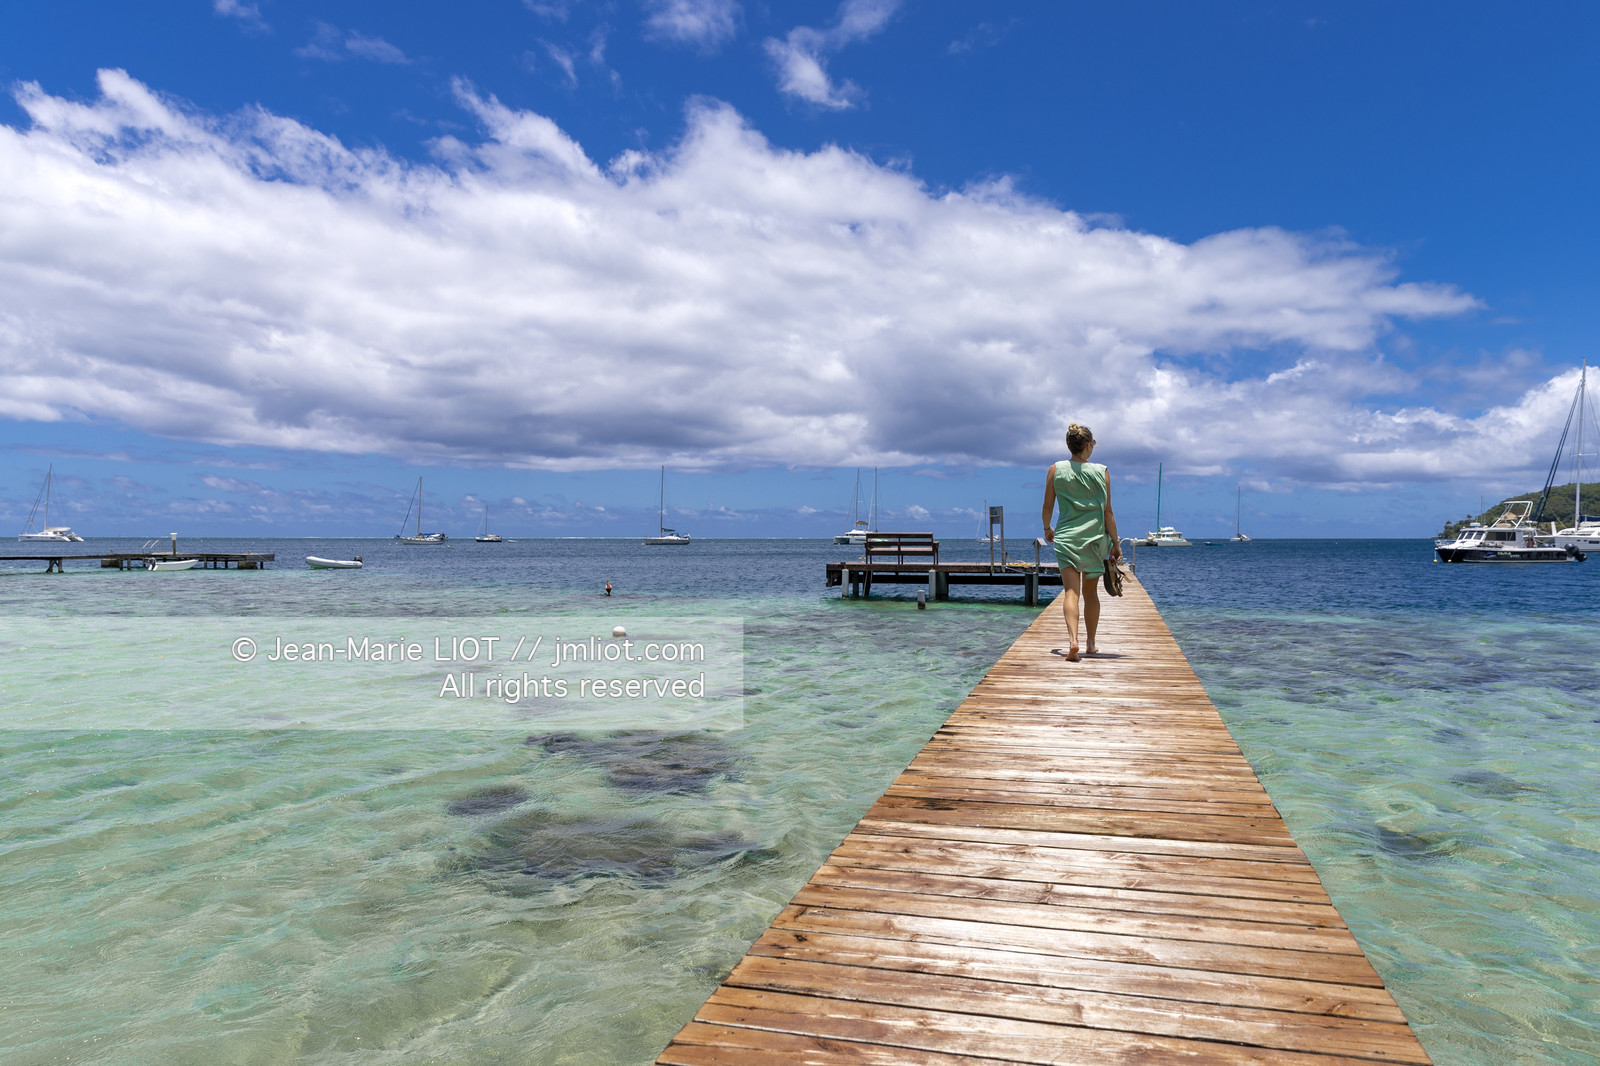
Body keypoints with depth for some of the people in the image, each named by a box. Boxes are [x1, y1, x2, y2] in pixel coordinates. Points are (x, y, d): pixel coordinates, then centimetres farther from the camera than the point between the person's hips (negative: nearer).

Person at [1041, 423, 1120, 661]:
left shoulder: (1055, 470, -2)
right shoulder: (1101, 472, -2)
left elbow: (1047, 507, 3)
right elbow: (1108, 512, -2)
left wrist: (1047, 528, 21)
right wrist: (1115, 543, 5)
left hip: (1066, 536, -1)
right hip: (1095, 537, 1)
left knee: (1071, 591, -6)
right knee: (1091, 592, 14)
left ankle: (1073, 640, -27)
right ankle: (1091, 644, 26)